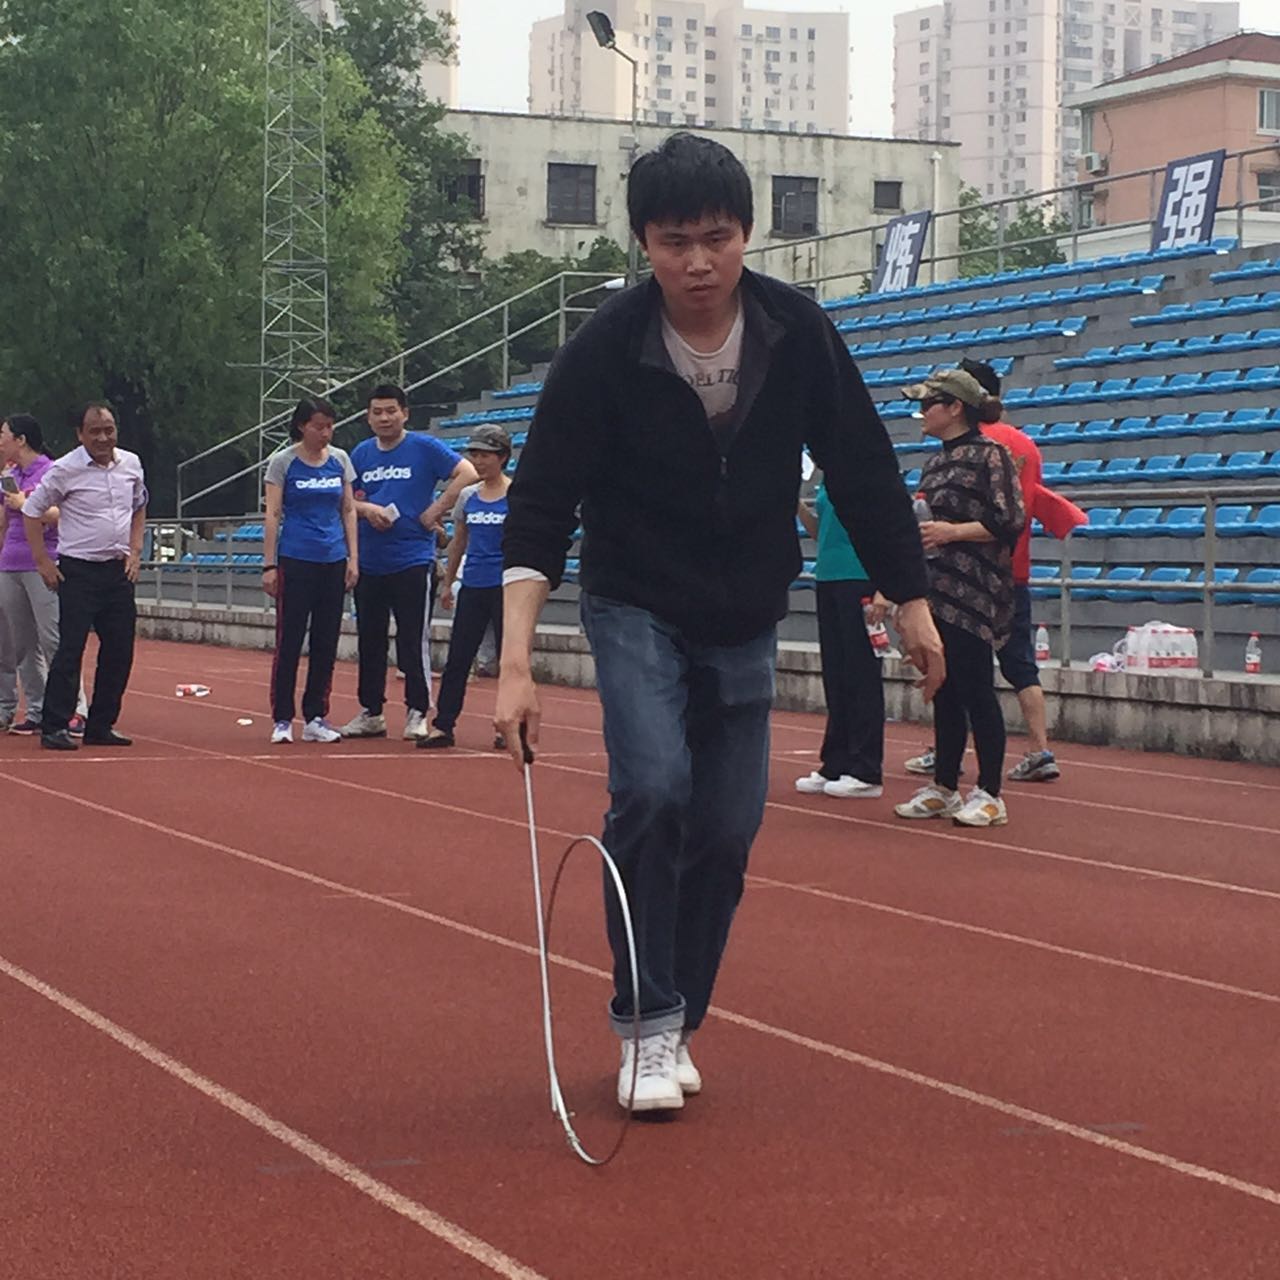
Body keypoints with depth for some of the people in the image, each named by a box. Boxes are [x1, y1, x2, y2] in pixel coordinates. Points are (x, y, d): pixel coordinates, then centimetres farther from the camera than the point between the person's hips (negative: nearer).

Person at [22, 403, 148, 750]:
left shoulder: (131, 464, 7)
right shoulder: (65, 470, -9)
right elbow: (32, 511, -2)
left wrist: (135, 551, 12)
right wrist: (42, 562, -6)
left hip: (118, 570, 5)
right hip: (77, 572, -5)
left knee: (119, 650, 5)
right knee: (70, 649, -9)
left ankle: (101, 726, 15)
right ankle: (54, 728, -4)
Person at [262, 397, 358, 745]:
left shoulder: (340, 460, 8)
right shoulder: (283, 462, -2)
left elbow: (348, 510, 13)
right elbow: (272, 515, -3)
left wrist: (353, 558, 6)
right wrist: (269, 565, -7)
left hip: (333, 560, 4)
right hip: (295, 560, -4)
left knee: (326, 643, 5)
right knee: (289, 641, -3)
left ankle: (316, 718, 12)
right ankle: (282, 719, 2)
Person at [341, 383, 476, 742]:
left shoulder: (424, 447, -3)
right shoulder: (361, 454, 11)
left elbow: (467, 473, -10)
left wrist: (436, 510, -12)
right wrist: (367, 509, -7)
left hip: (413, 560, -5)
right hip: (369, 562, 5)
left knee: (414, 642, -5)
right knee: (369, 641, 10)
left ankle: (417, 713, 1)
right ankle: (371, 713, 19)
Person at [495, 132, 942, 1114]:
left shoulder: (798, 333, -13)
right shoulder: (604, 352, -21)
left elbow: (864, 475, -1)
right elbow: (539, 514, -22)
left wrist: (913, 605, 1)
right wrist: (515, 666, -31)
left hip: (747, 621, 3)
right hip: (637, 609, -3)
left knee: (727, 832, 2)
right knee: (653, 788, -23)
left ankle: (675, 1028, 19)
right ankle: (647, 1027, -11)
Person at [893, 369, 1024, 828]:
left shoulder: (989, 454, -7)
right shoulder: (935, 463, 17)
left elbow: (1010, 520, -14)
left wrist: (953, 531, -17)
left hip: (973, 594, -8)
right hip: (934, 591, 8)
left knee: (975, 689, -6)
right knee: (944, 691, 11)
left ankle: (989, 794, 0)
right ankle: (944, 789, 18)